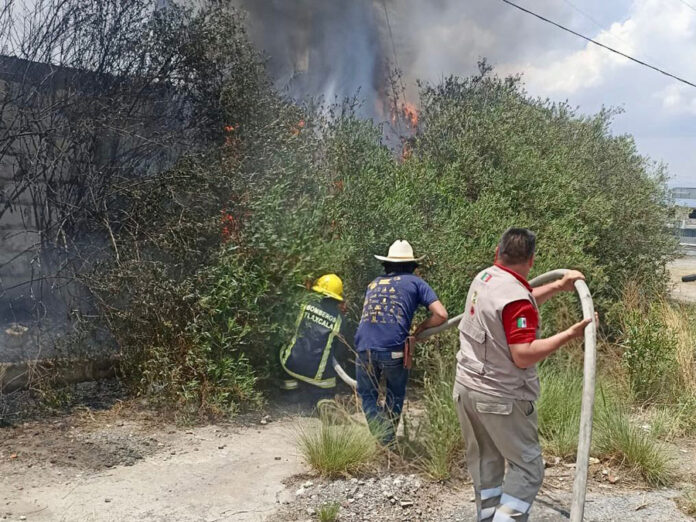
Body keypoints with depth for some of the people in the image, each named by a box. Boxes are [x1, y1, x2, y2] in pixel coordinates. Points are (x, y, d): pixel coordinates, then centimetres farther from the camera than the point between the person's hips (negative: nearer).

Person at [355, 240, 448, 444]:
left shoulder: (373, 284, 23)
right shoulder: (415, 282, 11)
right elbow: (441, 315, 3)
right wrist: (421, 327, 20)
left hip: (364, 348, 2)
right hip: (393, 350, -2)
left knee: (367, 396, 19)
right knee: (394, 398, 20)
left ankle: (380, 435, 1)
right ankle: (387, 441, 23)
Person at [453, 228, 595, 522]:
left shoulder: (484, 278, 4)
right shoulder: (516, 298, -22)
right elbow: (524, 356, -27)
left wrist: (558, 287, 15)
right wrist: (570, 334, -24)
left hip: (466, 388, 8)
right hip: (501, 398, -8)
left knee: (484, 460, 19)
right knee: (527, 468, 4)